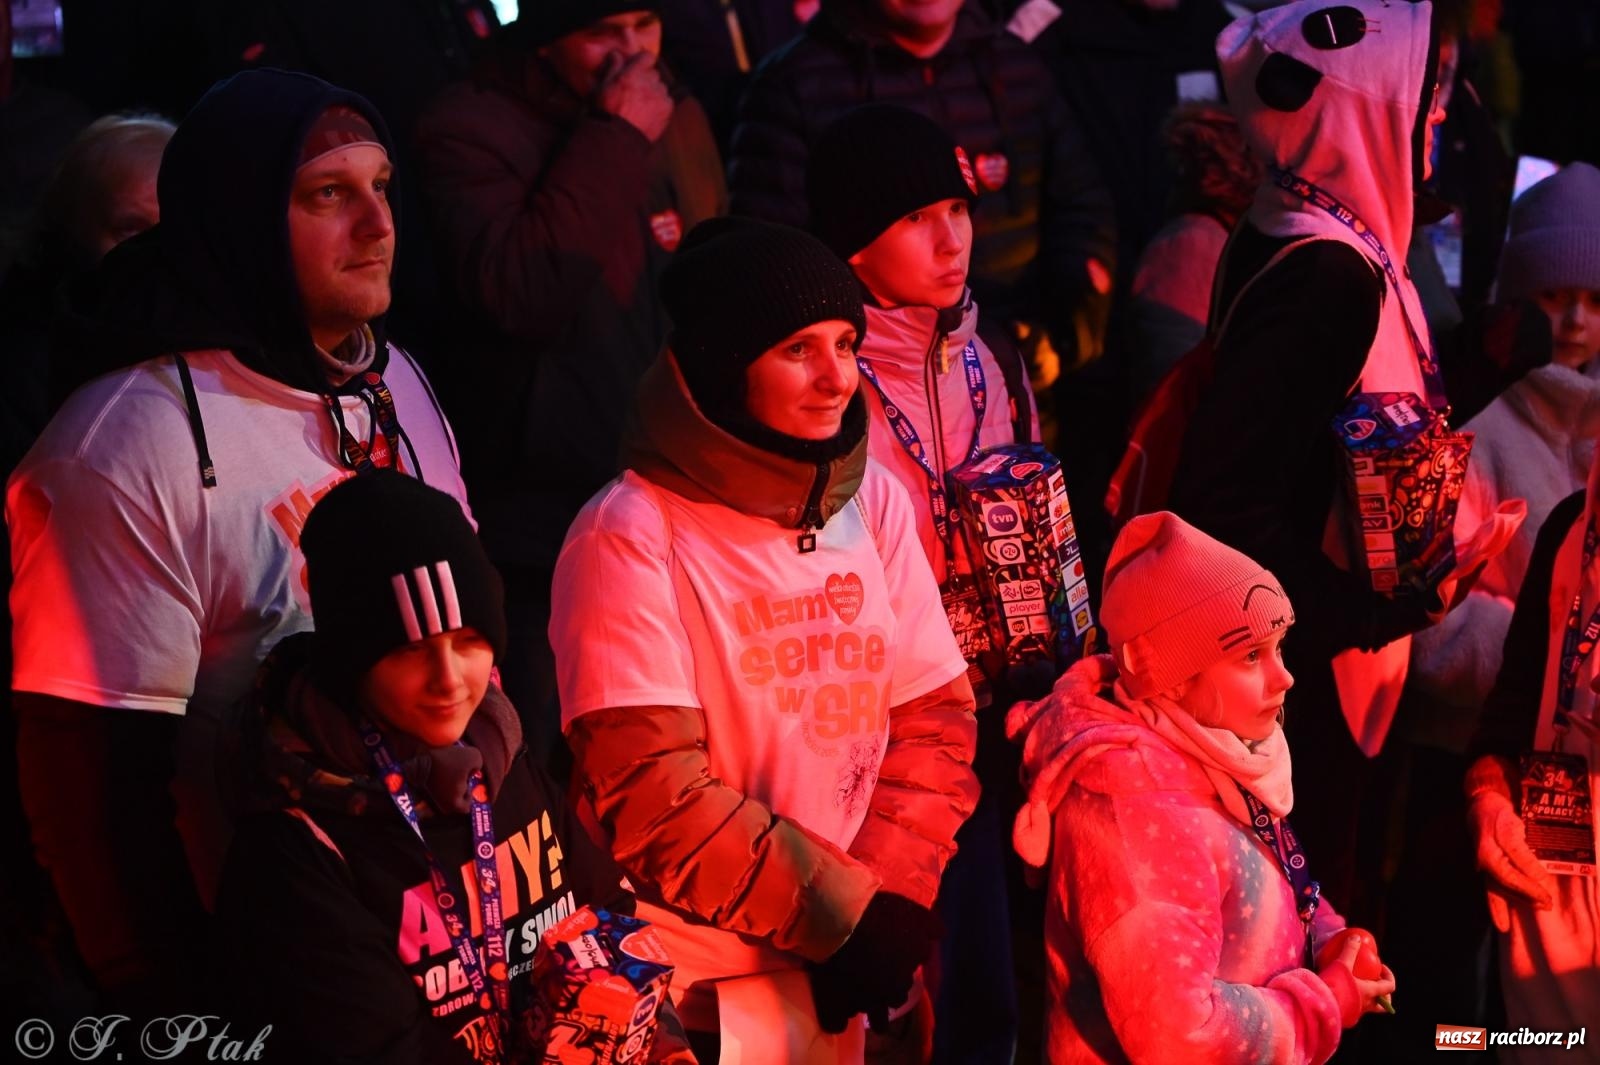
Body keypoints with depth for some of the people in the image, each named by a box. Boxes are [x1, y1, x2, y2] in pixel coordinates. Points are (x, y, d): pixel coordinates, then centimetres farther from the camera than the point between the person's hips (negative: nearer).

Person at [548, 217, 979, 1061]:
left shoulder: (873, 501, 4)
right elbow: (650, 794, -17)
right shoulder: (630, 538, -14)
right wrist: (843, 914, -15)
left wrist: (892, 902, -9)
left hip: (851, 972, 5)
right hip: (695, 989, -5)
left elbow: (934, 716, 5)